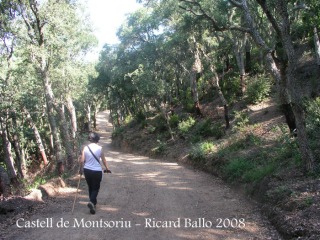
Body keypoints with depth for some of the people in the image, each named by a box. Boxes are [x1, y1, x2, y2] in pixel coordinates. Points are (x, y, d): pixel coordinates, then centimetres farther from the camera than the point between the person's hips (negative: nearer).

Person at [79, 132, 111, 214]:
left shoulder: (85, 148, -3)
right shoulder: (100, 148, -7)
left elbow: (82, 160, -4)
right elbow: (104, 160, 0)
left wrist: (81, 169, 12)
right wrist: (107, 168, 16)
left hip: (87, 170, 3)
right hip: (97, 171, -2)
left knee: (90, 187, 20)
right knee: (96, 188, 7)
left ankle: (93, 203, 29)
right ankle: (92, 202, -16)